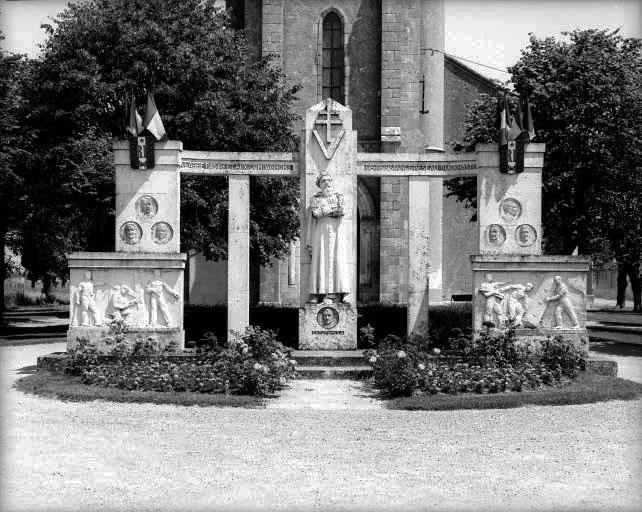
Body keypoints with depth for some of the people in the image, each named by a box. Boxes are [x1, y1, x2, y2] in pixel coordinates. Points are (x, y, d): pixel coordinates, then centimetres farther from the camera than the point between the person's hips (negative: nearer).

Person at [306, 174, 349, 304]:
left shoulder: (339, 196, 12)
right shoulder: (315, 199, 9)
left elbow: (341, 213, -4)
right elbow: (315, 214, -7)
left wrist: (323, 211, -6)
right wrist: (333, 209, -4)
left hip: (336, 233, 1)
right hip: (321, 232, -1)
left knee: (338, 261, -7)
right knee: (320, 261, -8)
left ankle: (342, 294, -10)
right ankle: (317, 294, -11)